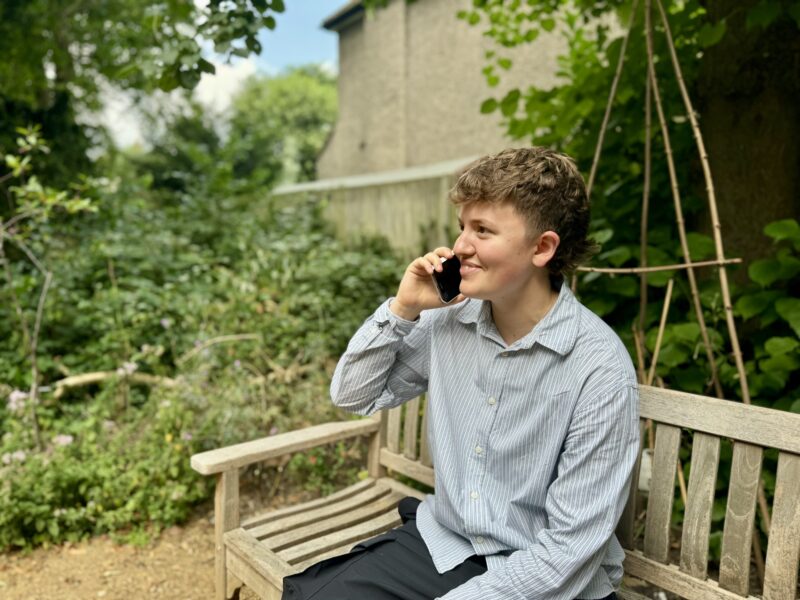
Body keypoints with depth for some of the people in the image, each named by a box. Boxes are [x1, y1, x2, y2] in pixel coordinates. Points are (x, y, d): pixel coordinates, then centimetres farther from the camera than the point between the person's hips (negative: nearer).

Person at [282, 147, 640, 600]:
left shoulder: (600, 370, -22)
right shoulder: (451, 317, -7)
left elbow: (570, 550, -18)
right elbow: (352, 396, 1)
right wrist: (403, 308, -13)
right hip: (443, 542, 4)